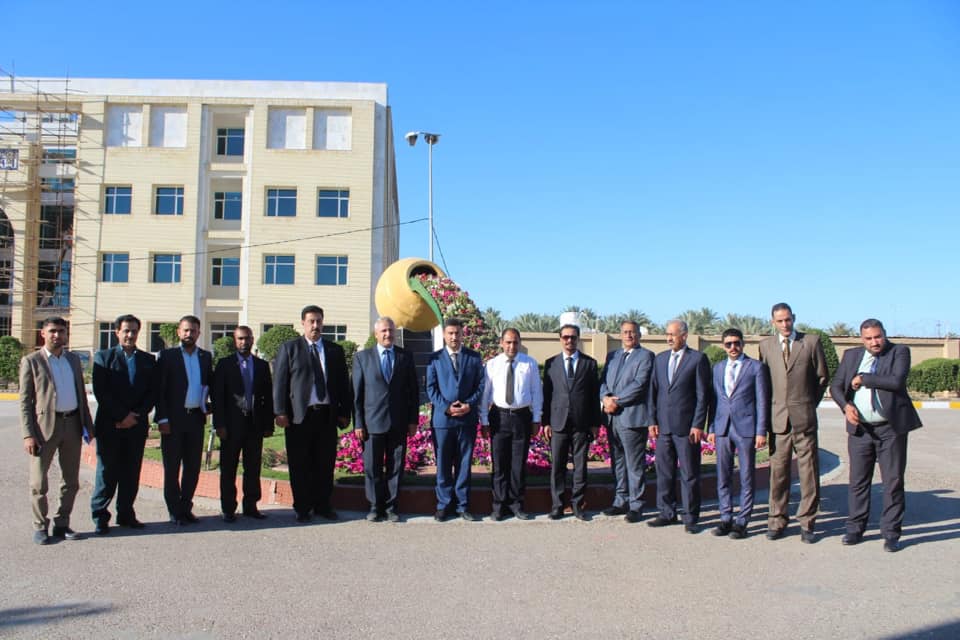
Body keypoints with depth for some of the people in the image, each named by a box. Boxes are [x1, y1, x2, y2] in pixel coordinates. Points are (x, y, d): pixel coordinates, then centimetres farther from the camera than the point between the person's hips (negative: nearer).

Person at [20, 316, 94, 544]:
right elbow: (25, 401, -5)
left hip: (72, 425, 5)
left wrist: (88, 425, 12)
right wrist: (28, 435, -12)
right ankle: (40, 527, 16)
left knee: (71, 481, 10)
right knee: (39, 482, 4)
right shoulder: (31, 361, -1)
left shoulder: (74, 359, 12)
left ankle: (62, 524, 22)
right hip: (45, 425, -4)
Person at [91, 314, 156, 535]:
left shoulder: (148, 360, 11)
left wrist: (136, 416, -7)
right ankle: (100, 516, 9)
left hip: (137, 425, 3)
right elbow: (101, 392, -5)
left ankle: (126, 514, 14)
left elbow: (152, 392, 6)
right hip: (109, 425, -2)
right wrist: (122, 415, -11)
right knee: (107, 471, 1)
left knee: (132, 472, 6)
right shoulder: (103, 357, 4)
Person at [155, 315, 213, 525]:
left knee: (193, 467, 8)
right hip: (173, 419, -3)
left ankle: (185, 507, 20)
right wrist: (162, 418, -10)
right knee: (172, 467, 4)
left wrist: (207, 404, 0)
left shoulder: (206, 356, 10)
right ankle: (175, 511, 13)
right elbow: (159, 390, -4)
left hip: (196, 418, 4)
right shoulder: (167, 355, -1)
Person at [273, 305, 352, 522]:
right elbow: (279, 381, 1)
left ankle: (323, 506, 18)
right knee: (300, 466, 3)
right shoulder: (289, 348, 5)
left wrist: (345, 412, 6)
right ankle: (302, 509, 14)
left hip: (327, 415, 2)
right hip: (299, 415, -2)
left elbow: (343, 383, 13)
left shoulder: (335, 350, 13)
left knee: (325, 464, 6)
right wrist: (280, 412, -7)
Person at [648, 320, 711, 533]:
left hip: (687, 427, -5)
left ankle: (690, 518, 11)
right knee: (663, 472, 9)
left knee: (689, 474, 2)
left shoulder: (698, 359, -2)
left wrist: (698, 425, -11)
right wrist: (652, 421, 6)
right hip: (663, 426, 5)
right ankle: (667, 513, 21)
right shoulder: (660, 359, 13)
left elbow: (703, 395, -5)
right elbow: (653, 391, 13)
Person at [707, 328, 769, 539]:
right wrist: (711, 428, 10)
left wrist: (761, 431, -8)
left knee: (746, 478, 2)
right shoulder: (718, 368, 14)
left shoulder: (756, 367, 1)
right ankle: (726, 519, 18)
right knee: (723, 477, 7)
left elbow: (762, 401, -2)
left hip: (746, 428, -4)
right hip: (723, 428, 4)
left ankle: (742, 522, 10)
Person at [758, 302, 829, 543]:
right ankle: (777, 521, 14)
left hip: (804, 417, -1)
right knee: (778, 471, 4)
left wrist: (810, 403, 9)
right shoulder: (766, 345, 9)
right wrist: (768, 408, 9)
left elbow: (823, 377, 9)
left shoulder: (812, 341, 3)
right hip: (778, 417, 1)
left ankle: (806, 523, 11)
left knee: (808, 471, 1)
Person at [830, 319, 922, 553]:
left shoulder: (899, 352, -1)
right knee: (858, 480, 8)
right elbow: (835, 386, 8)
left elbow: (897, 381, -18)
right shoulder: (851, 355, 9)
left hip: (891, 428, -3)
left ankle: (891, 533, 11)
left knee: (893, 481, 2)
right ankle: (855, 529, 18)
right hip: (860, 428, 3)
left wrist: (863, 379, -11)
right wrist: (845, 405, -10)